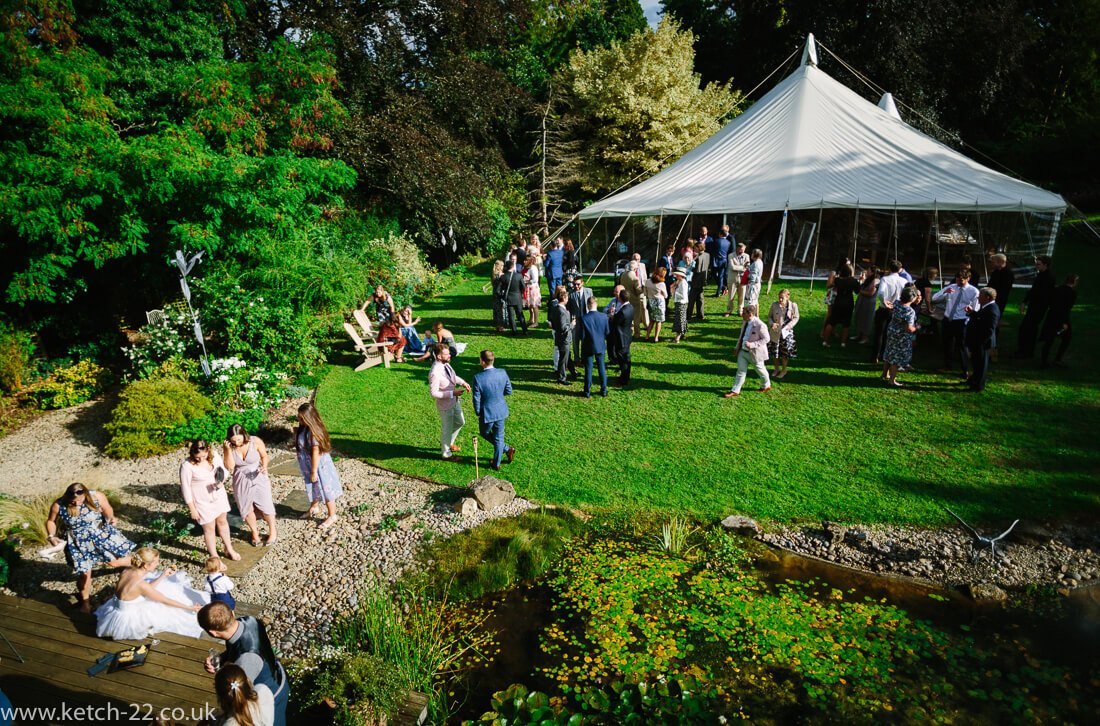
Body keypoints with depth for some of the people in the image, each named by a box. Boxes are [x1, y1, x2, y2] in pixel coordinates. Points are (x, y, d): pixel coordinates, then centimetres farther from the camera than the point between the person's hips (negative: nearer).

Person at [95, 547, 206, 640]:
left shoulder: (128, 570, -9)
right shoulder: (140, 584, -31)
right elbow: (165, 601, -20)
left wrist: (163, 576, 5)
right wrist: (189, 607, -11)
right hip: (127, 621, -8)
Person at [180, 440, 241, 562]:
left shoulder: (214, 455, -12)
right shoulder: (187, 466, -25)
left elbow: (223, 470, 4)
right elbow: (186, 489, -16)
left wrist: (221, 480, -20)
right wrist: (192, 510, -11)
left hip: (219, 495, 5)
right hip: (203, 502, -5)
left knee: (222, 521, 21)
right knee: (209, 528, 9)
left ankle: (229, 549, 41)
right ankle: (214, 557, 28)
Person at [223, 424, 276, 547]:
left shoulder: (255, 441, -20)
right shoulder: (228, 446, -14)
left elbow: (264, 456, -4)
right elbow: (229, 466, -17)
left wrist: (264, 467, -23)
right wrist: (228, 450, -27)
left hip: (258, 478, -2)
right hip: (240, 481, 2)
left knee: (265, 506, 6)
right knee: (246, 509, 13)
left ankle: (272, 531, 28)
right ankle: (254, 532, 37)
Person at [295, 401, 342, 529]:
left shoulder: (313, 431, -30)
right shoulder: (304, 428, -4)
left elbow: (316, 452, -25)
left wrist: (314, 472, -20)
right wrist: (296, 435, 1)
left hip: (318, 465, -9)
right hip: (308, 464, 9)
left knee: (325, 489, 8)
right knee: (313, 487, 29)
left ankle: (332, 516, 24)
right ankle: (314, 507, 53)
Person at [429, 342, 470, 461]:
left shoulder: (446, 363, -7)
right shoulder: (435, 372, -32)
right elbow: (434, 393, -27)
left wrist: (462, 382, -3)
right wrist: (453, 393, -28)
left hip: (454, 401, 8)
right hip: (445, 405, -8)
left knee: (460, 422, 26)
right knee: (447, 428, 12)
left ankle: (448, 442, 48)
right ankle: (447, 454, 34)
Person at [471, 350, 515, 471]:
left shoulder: (478, 378, -24)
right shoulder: (502, 373, -13)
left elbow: (476, 399, -16)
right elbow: (509, 391, -2)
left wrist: (478, 413, 1)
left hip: (487, 413, -3)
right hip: (501, 411, 4)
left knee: (485, 433, 25)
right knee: (498, 437, 18)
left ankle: (507, 449, 27)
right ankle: (496, 464, 27)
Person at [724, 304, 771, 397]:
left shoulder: (760, 325, -27)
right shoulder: (744, 322, -3)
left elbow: (766, 339, -20)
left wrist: (752, 345, -29)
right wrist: (737, 347, 11)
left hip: (754, 353, -6)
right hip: (743, 351, 6)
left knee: (760, 370, 17)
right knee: (741, 371, 10)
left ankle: (766, 386, 42)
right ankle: (735, 391, 17)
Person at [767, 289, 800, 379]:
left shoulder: (793, 305, -10)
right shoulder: (774, 305, -7)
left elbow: (796, 318, -1)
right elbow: (769, 316, 4)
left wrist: (788, 326, -16)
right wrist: (772, 323, -16)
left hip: (786, 332, -2)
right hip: (775, 332, 2)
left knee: (785, 353, 8)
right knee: (775, 352, 13)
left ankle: (784, 370, 28)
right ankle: (777, 369, 33)